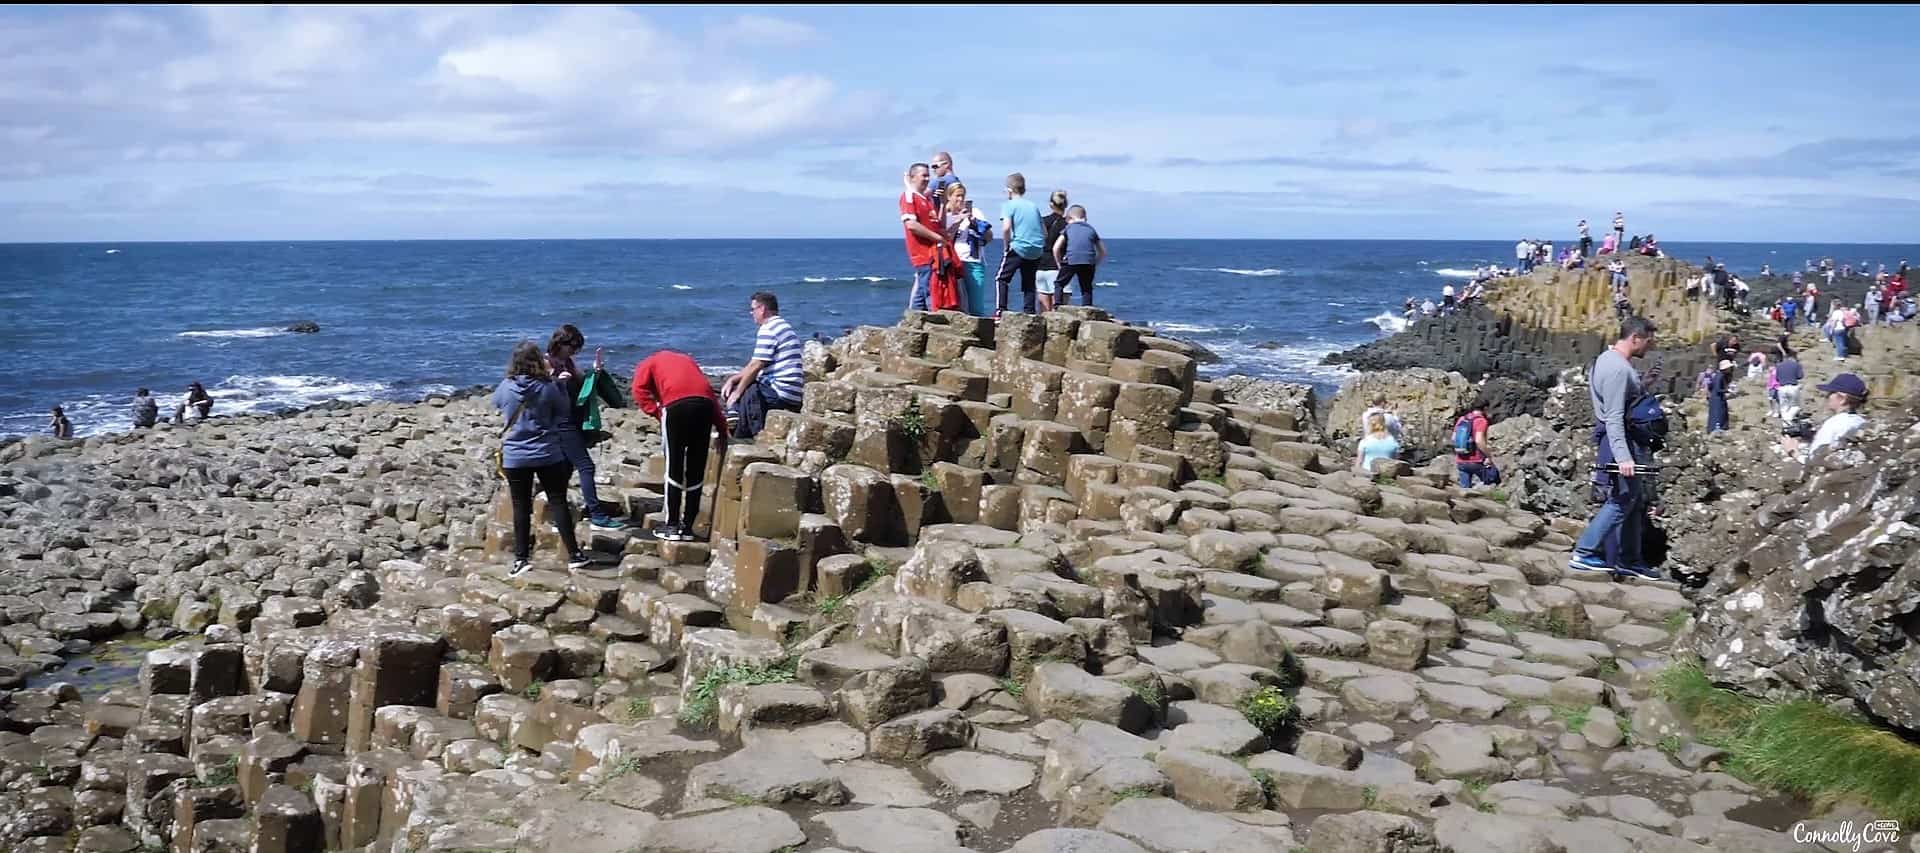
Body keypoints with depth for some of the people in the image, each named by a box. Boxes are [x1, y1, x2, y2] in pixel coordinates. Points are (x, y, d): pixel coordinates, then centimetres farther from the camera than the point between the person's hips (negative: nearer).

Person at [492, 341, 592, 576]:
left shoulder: (506, 387, -5)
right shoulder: (548, 387, -9)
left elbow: (496, 403, 17)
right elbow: (564, 410, 6)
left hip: (514, 457, 1)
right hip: (548, 454, -1)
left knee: (521, 507, 6)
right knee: (558, 502, 5)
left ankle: (521, 558, 6)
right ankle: (574, 555, 6)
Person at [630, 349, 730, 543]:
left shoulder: (647, 364, 26)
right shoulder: (687, 360, 37)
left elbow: (640, 390, 4)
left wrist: (657, 413, 5)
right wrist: (721, 429, 22)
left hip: (677, 405, -4)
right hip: (704, 404, 4)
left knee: (674, 467, 6)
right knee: (696, 469, 10)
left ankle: (672, 526, 8)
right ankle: (687, 526, 14)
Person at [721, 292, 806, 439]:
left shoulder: (768, 330, -13)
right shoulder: (783, 327, 20)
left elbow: (755, 367, -15)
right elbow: (755, 366, 22)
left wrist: (736, 393, -6)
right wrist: (733, 379, 13)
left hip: (781, 394, -10)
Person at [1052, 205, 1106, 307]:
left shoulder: (1068, 228, 14)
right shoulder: (1091, 230, 22)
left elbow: (1056, 248, 3)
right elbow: (1103, 252, 23)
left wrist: (1059, 263, 14)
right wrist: (1095, 265, 28)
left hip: (1071, 261, -2)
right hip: (1089, 263, 2)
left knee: (1059, 285, 12)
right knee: (1087, 289, 14)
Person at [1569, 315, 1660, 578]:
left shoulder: (1608, 358, 13)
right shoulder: (1618, 369, -20)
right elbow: (1614, 416, -26)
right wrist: (1622, 456, -31)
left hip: (1622, 441, 11)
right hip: (1621, 441, -11)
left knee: (1634, 502, 13)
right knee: (1622, 500, -10)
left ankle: (1628, 560, 19)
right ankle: (1584, 553, -10)